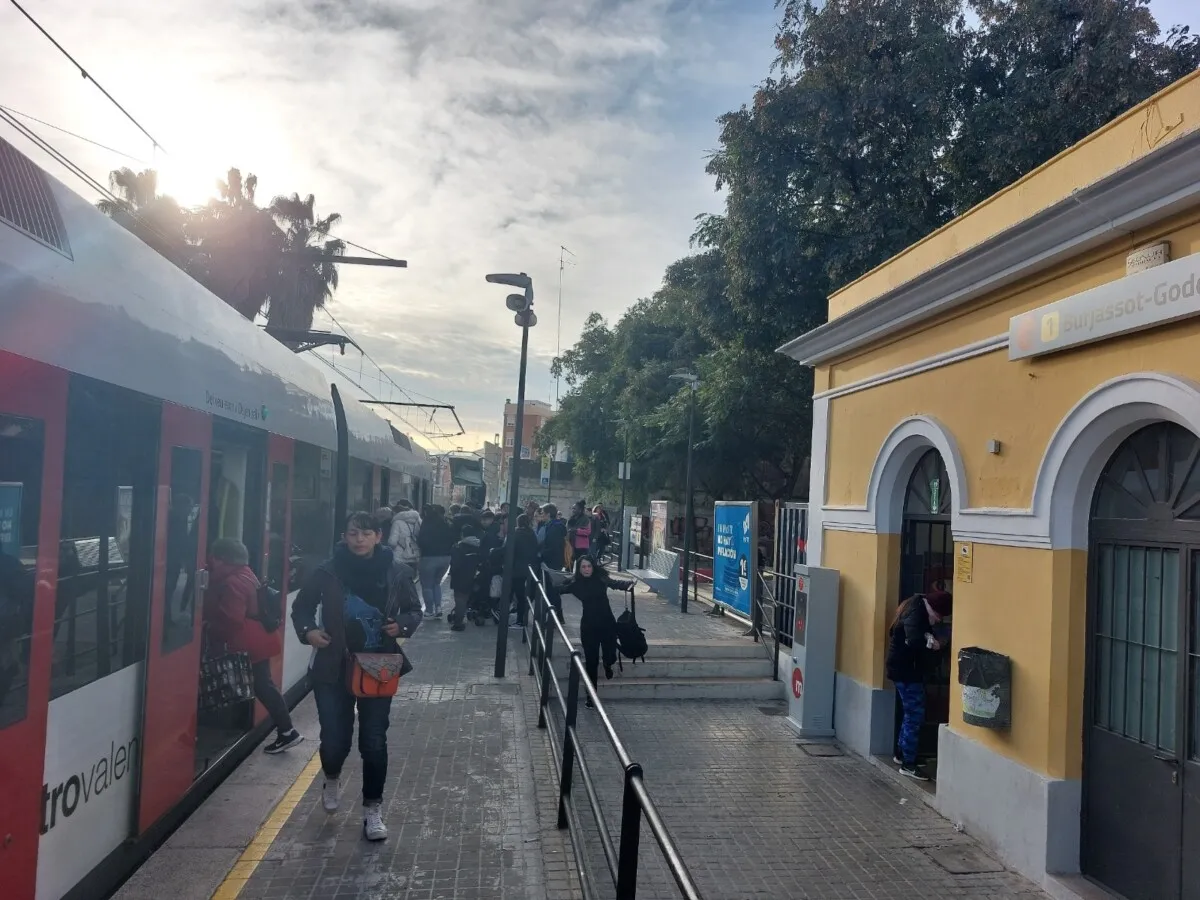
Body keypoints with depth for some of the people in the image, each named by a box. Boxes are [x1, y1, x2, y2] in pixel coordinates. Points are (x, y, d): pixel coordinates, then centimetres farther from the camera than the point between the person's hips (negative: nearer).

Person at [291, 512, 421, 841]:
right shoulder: (328, 571, -8)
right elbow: (302, 606, 6)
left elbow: (414, 610, 5)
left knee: (373, 742, 3)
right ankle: (332, 779, 40)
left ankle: (373, 810, 22)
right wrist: (308, 629, -13)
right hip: (333, 668, 0)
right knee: (334, 739, 4)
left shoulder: (396, 572, -7)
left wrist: (402, 625, -15)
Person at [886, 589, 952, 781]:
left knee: (911, 713, 19)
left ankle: (902, 753, 30)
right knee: (915, 715, -4)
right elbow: (914, 640, -38)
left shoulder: (917, 608, 8)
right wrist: (932, 642, -20)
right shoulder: (915, 612, -24)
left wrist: (931, 640, -8)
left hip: (907, 669, 10)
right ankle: (908, 764, 3)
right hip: (906, 670, -10)